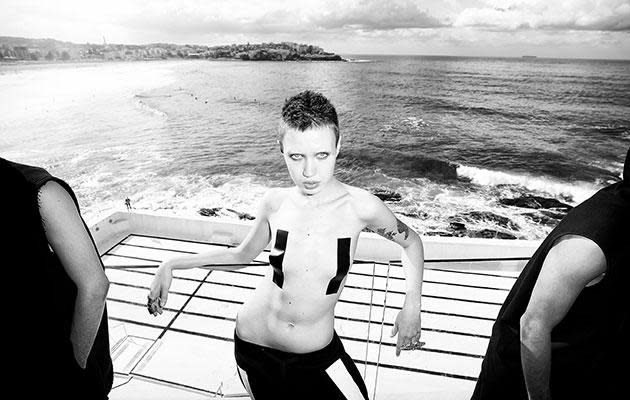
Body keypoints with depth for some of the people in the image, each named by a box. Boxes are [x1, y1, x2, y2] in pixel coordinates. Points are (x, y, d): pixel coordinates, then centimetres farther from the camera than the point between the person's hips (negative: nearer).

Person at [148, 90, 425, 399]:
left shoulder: (359, 206, -20)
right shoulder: (274, 203, -13)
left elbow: (410, 241, -1)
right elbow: (242, 255, 5)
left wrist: (412, 305, -10)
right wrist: (172, 265, 0)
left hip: (318, 354, -1)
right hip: (252, 347, 2)